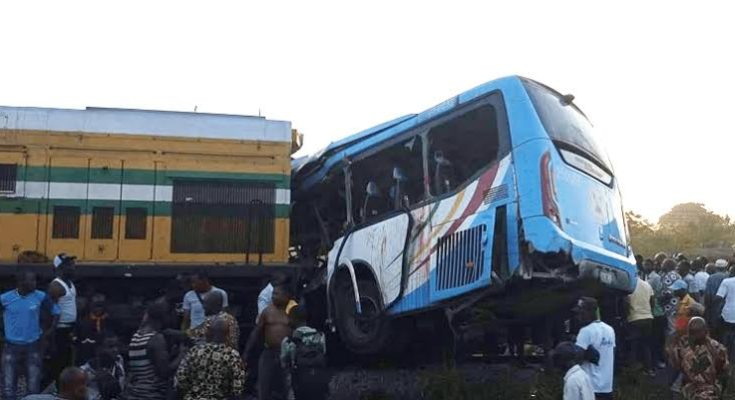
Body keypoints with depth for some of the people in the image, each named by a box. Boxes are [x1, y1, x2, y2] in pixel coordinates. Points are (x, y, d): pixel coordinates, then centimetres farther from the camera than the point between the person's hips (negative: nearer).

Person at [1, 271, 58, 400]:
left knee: (34, 387, 7)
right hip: (11, 347, -1)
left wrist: (49, 330, 5)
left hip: (33, 346, 1)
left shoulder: (40, 297, -5)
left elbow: (54, 312, 9)